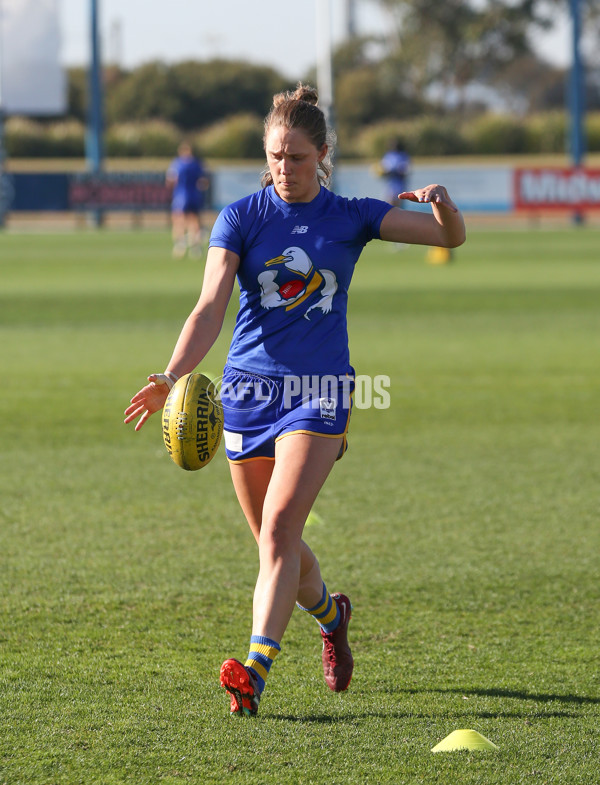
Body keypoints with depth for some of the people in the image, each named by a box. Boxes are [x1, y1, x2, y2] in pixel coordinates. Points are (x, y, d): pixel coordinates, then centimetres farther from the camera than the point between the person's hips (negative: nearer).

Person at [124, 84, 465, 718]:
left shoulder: (351, 217, 2)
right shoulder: (241, 218, 0)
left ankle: (255, 672, -27)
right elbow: (210, 307, -10)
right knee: (273, 538, 11)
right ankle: (330, 614, 42)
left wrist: (442, 204, -23)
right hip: (248, 390, 2)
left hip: (319, 392, -2)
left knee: (280, 526, -19)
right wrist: (171, 375, -26)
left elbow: (452, 236, 1)